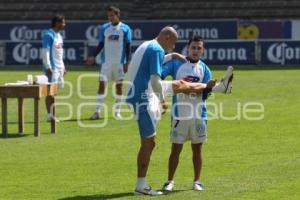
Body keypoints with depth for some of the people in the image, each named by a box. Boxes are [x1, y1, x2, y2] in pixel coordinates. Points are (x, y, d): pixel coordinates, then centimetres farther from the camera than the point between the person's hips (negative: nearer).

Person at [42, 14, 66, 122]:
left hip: (59, 67, 9)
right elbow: (45, 52, -17)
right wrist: (48, 67, -22)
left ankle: (51, 114, 13)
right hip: (52, 68, -9)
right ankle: (49, 115, -5)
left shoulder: (59, 35, 16)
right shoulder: (49, 35, -12)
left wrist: (63, 67, 21)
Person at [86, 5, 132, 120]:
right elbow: (101, 45, 11)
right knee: (102, 84, -6)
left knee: (119, 86, 5)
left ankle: (117, 111, 13)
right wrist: (93, 57, -1)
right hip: (106, 61, 1)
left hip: (120, 62, -1)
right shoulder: (104, 28, 6)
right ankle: (97, 111, -7)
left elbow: (128, 46, 1)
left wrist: (127, 62, -6)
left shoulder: (125, 28, 0)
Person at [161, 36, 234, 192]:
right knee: (176, 148, 0)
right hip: (180, 114, -3)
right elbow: (158, 76, -12)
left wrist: (209, 88, -19)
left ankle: (197, 181, 17)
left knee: (197, 148, 8)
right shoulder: (176, 64, -2)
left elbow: (205, 94, 0)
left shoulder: (204, 69, 5)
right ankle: (170, 181, 9)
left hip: (199, 114, 3)